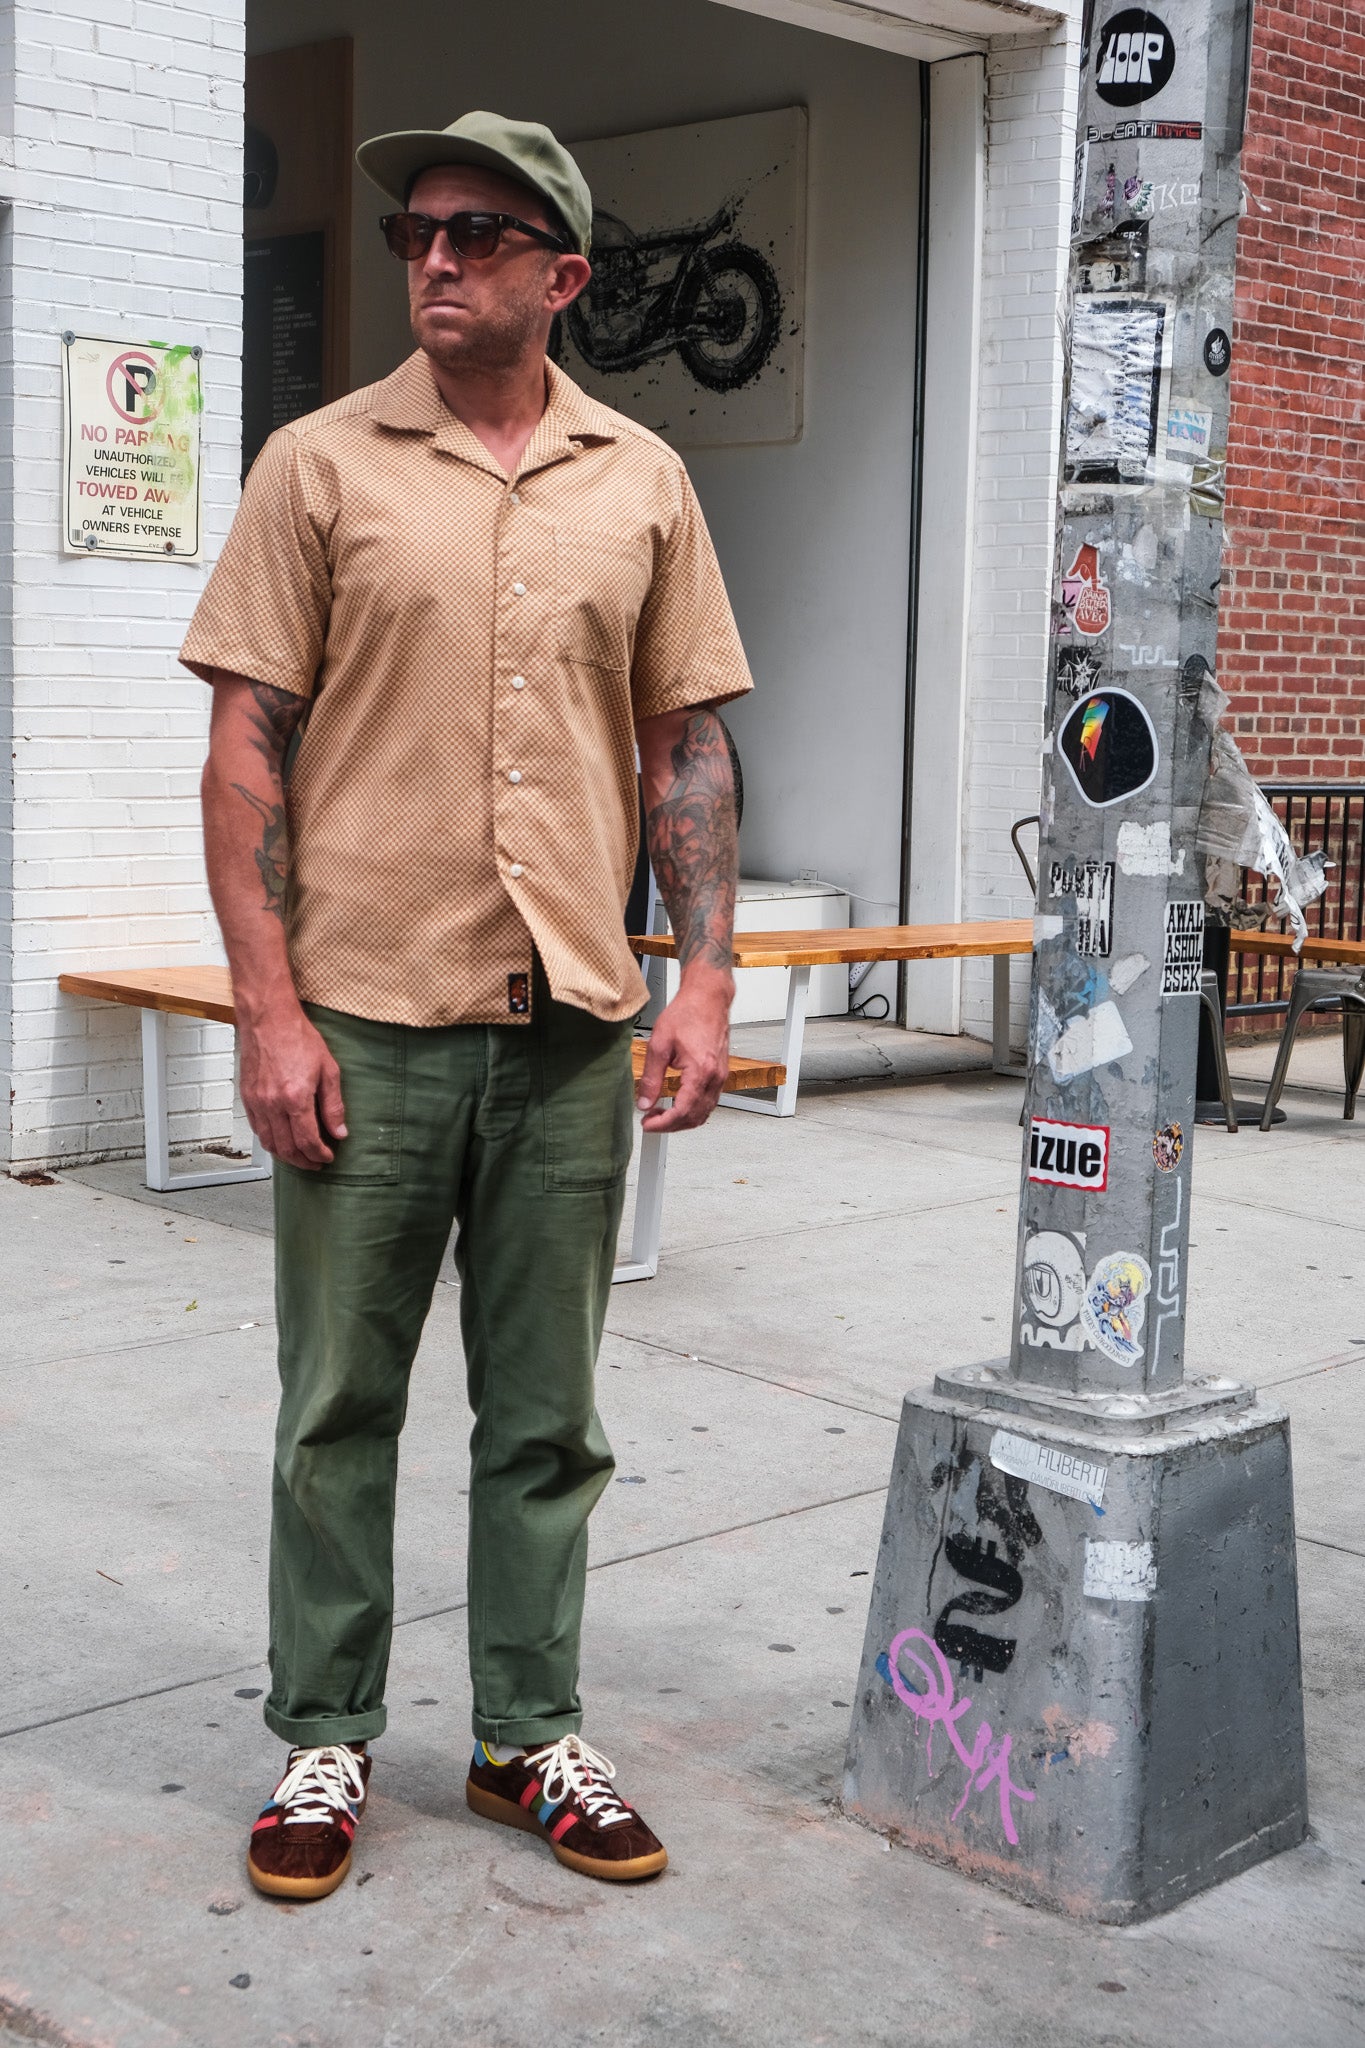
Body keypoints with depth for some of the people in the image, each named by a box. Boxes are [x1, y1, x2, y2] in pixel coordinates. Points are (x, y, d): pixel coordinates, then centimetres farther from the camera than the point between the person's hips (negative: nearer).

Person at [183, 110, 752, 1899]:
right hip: (365, 1015, -2)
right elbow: (247, 748, -2)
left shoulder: (644, 485, 8)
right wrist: (268, 1005, -10)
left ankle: (530, 1736, 25)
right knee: (341, 1404, 7)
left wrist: (705, 978, 0)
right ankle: (325, 1742, 23)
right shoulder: (320, 466, 1)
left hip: (572, 1023, 2)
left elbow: (689, 745, 10)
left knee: (548, 1414, 11)